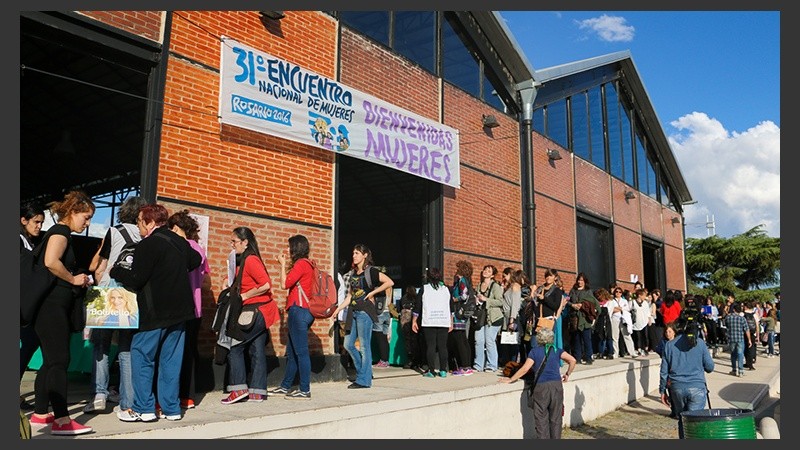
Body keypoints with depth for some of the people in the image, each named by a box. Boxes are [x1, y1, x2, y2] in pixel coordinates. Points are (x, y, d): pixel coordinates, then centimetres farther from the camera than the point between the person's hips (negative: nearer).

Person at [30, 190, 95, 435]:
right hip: (51, 307, -10)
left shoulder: (60, 233, 19)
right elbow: (51, 261, -28)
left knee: (50, 361, 13)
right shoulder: (60, 231, -11)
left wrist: (79, 281, 12)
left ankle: (40, 414, 20)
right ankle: (61, 420, -9)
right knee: (59, 361, -10)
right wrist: (73, 279, -15)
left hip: (53, 307, 10)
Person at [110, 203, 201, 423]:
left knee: (141, 357, 4)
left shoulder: (148, 245, -14)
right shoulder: (180, 242, 10)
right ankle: (171, 408, 14)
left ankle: (143, 409, 5)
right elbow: (196, 260, 28)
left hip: (155, 312, -7)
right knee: (171, 359, 11)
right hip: (179, 310, 7)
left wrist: (114, 271, 1)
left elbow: (135, 279, -14)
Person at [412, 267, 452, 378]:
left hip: (429, 322, -2)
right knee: (443, 346, 5)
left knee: (430, 346, -1)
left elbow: (418, 306, 2)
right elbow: (451, 307, 13)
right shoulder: (446, 289, 11)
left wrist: (414, 321, 8)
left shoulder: (424, 288, 3)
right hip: (444, 322, 3)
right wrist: (451, 323, 19)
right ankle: (443, 370, 5)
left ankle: (431, 371, -3)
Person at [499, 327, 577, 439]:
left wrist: (510, 379, 1)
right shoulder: (556, 350, 11)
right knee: (556, 418, 12)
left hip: (541, 386, -3)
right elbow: (573, 360, 0)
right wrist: (567, 374, 15)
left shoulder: (534, 351, 3)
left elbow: (525, 369, -6)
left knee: (541, 419, 6)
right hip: (557, 385, 3)